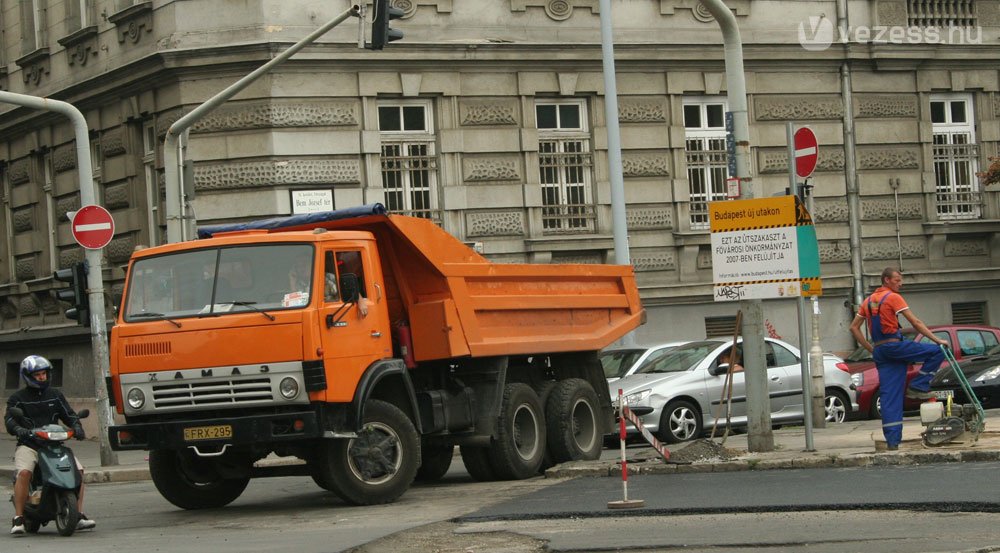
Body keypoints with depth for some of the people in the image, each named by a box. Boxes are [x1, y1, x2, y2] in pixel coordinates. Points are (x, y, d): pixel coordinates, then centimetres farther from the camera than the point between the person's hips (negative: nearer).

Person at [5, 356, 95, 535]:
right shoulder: (17, 398, 8)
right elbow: (9, 420, -5)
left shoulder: (55, 395, 18)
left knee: (78, 469, -16)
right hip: (28, 445, -3)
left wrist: (77, 427, -9)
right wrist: (19, 430, -28)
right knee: (24, 472, -32)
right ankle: (18, 518, -27)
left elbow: (69, 415, 13)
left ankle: (79, 515, -8)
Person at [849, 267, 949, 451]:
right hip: (894, 345, -7)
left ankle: (892, 440, 0)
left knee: (889, 396, 4)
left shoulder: (868, 301, 17)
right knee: (937, 351, -3)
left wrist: (871, 348, 16)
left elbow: (854, 327, 17)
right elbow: (916, 322, -9)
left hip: (879, 351, 7)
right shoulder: (893, 298, -4)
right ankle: (917, 387, -3)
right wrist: (937, 340, -7)